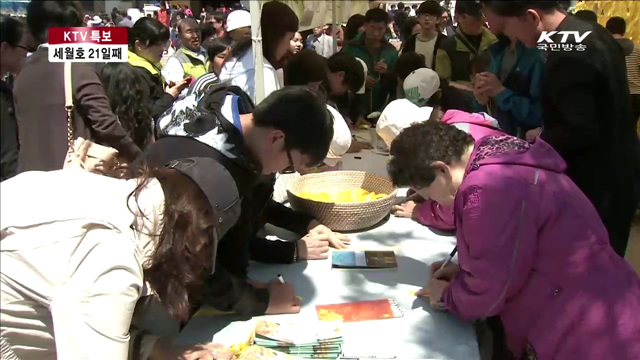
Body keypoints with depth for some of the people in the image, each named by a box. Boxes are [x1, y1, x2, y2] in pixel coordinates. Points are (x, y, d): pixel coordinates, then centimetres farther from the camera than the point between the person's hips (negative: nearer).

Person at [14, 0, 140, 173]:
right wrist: (138, 158, -5)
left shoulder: (22, 75, 7)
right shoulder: (79, 70, -13)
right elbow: (105, 123, -15)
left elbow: (24, 132, 14)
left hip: (31, 173, 7)